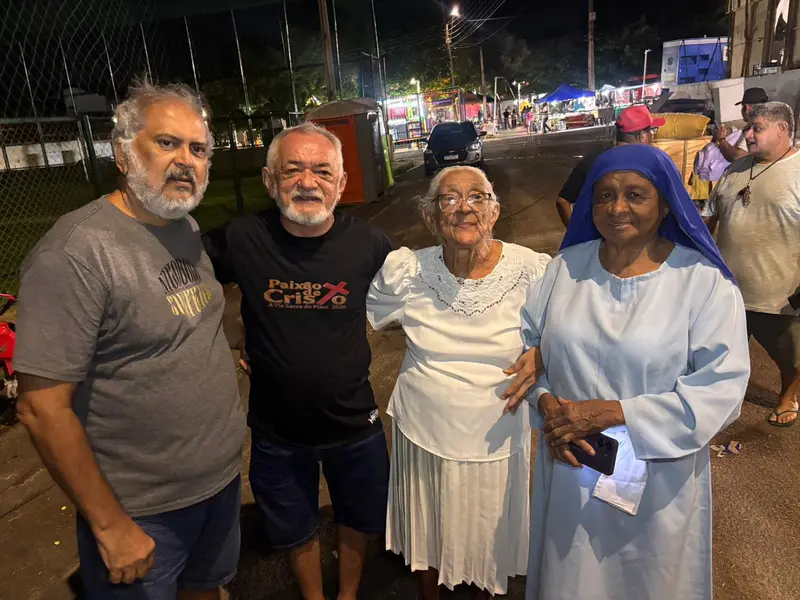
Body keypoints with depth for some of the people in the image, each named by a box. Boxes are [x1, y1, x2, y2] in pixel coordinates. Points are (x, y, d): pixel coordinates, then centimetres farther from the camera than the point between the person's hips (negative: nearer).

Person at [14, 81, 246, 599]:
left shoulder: (187, 228, 1)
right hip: (143, 512, -6)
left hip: (223, 477, 7)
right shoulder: (77, 251, -22)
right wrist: (110, 526, -17)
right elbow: (42, 408, -22)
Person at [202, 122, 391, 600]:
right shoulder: (241, 241, -18)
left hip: (354, 422, 1)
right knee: (296, 529, 24)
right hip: (277, 430, 0)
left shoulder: (368, 243, -16)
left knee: (357, 520, 25)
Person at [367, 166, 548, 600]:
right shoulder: (405, 272, -13)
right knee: (429, 535, 24)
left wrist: (542, 355, -17)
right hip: (423, 433, 1)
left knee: (491, 538, 23)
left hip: (497, 441, 0)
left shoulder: (532, 270, -15)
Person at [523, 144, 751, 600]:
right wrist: (545, 402, -15)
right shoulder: (566, 266, -1)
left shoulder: (706, 282, -11)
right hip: (570, 466, 3)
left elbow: (721, 390, -16)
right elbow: (524, 344, 3)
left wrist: (611, 413, -21)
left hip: (658, 478, -2)